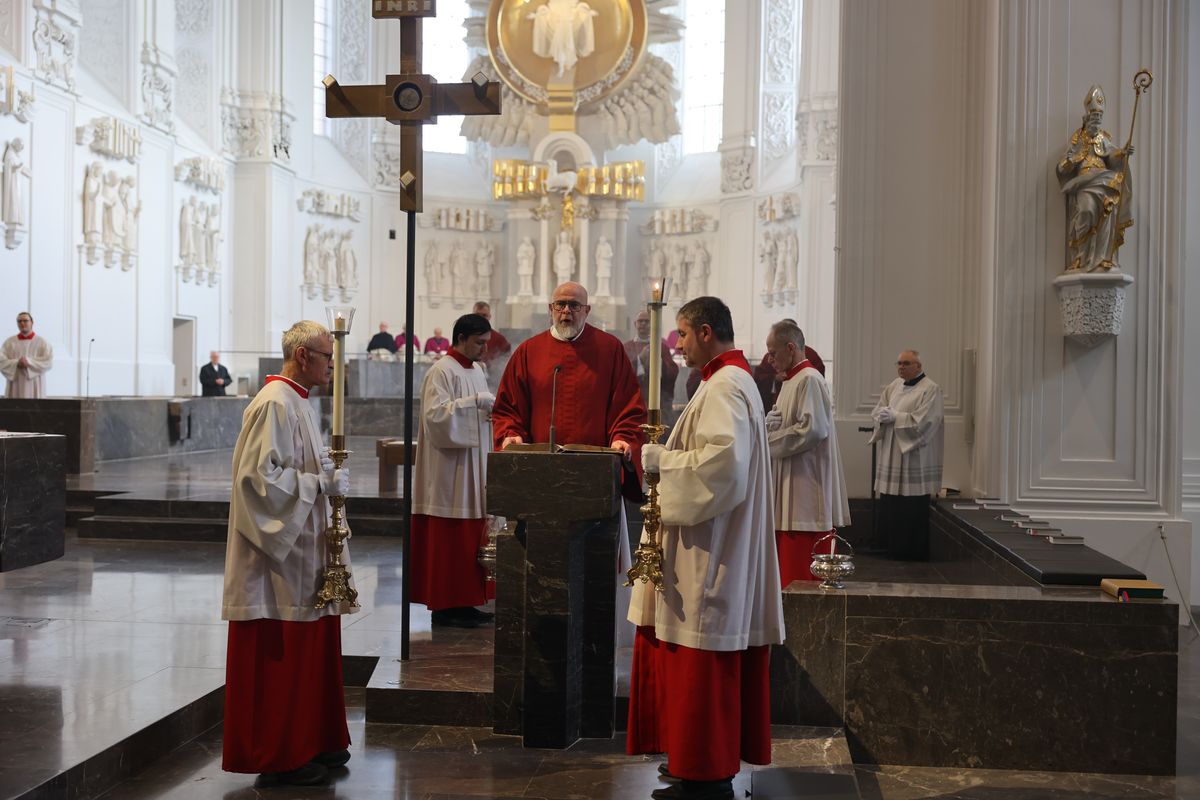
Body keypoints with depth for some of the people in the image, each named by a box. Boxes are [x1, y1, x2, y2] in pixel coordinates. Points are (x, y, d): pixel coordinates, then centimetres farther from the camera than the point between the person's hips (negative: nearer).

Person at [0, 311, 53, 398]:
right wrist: (16, 363, -18)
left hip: (34, 387, -2)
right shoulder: (9, 342, 9)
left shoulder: (42, 342, 3)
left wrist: (29, 361, -19)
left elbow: (49, 361, -8)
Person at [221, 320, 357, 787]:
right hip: (279, 556, -10)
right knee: (281, 657, -1)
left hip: (302, 548, 10)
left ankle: (311, 743, 26)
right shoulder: (274, 405, -17)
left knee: (309, 650, 15)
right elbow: (261, 477, -23)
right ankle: (280, 758, 9)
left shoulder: (298, 402, 15)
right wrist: (322, 483, -19)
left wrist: (328, 475, 8)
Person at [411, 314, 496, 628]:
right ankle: (444, 605, 2)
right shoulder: (442, 372, -11)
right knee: (449, 540, -5)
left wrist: (492, 411, 3)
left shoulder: (476, 370, 16)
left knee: (471, 537, 10)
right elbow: (435, 414, -21)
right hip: (450, 470, -9)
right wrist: (476, 402, -22)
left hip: (474, 468, 9)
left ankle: (464, 601, 16)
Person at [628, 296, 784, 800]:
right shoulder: (734, 380, 17)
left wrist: (659, 459, -16)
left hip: (710, 558, -11)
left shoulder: (724, 387, -16)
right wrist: (666, 455, 11)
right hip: (713, 553, 11)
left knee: (702, 668, -3)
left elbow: (723, 461, -28)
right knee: (705, 670, 15)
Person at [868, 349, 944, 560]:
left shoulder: (930, 389, -7)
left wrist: (895, 416, -13)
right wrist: (883, 416, -8)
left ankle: (915, 552, 8)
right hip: (891, 455, 6)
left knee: (913, 509, -2)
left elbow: (922, 421, -17)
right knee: (890, 506, 6)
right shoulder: (894, 386, 14)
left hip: (914, 458, -6)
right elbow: (877, 413, 14)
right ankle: (895, 549, 15)